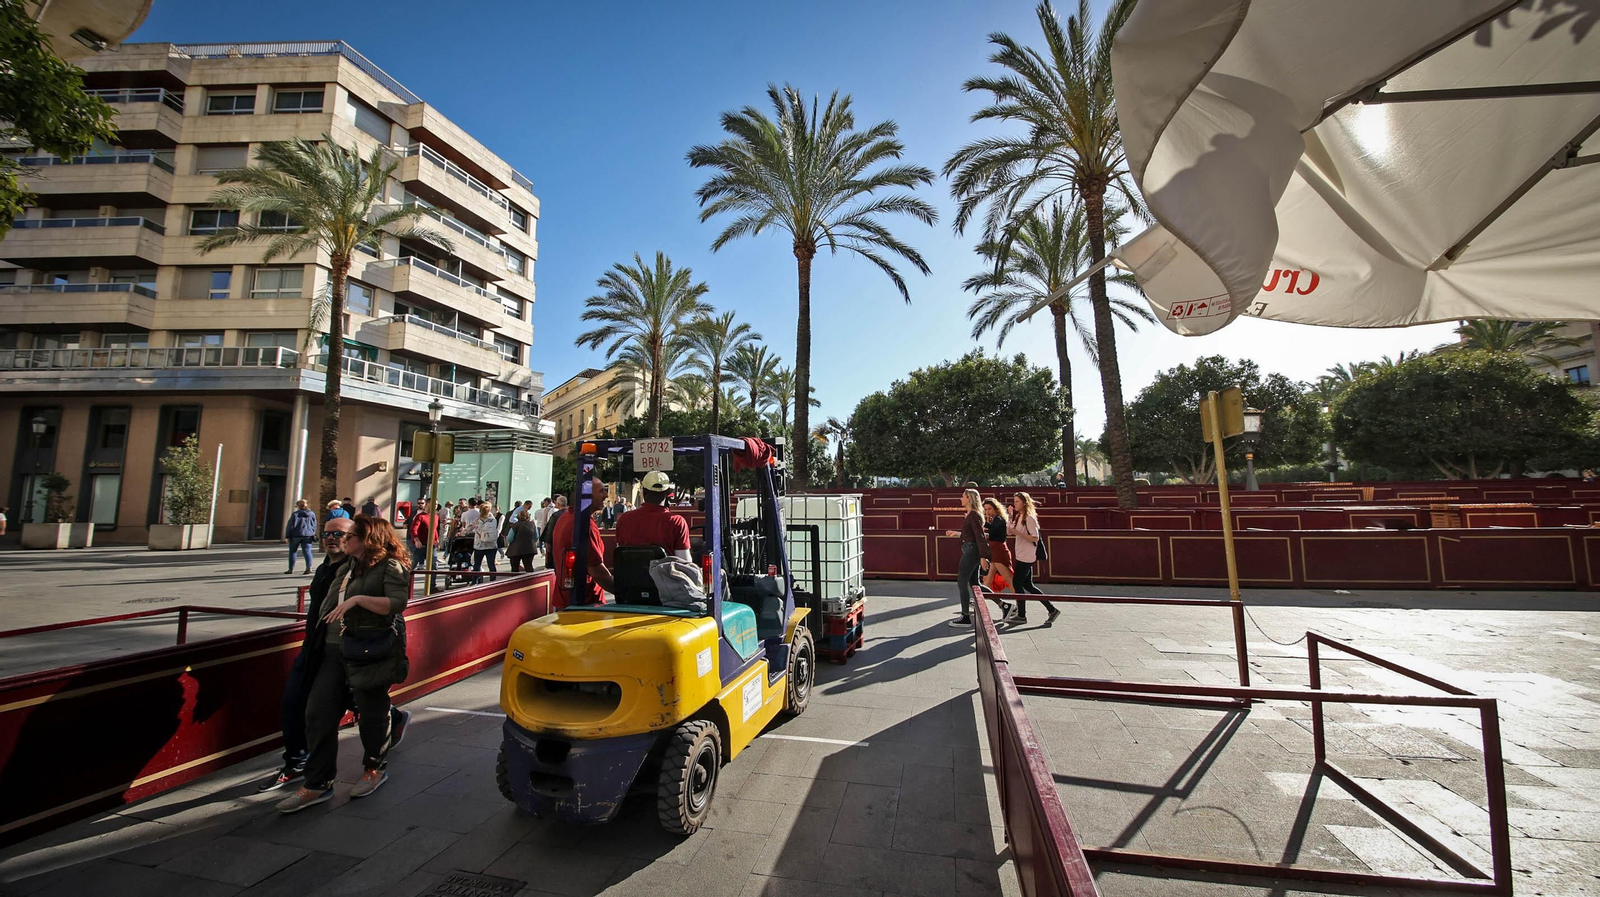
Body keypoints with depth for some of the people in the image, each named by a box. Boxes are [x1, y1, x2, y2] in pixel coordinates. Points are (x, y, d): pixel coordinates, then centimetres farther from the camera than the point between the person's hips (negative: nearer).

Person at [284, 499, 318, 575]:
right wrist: (312, 534, 19)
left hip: (296, 535, -3)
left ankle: (291, 569, 13)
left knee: (292, 551, 9)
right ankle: (309, 567, -12)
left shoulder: (295, 514, -6)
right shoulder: (312, 514, 6)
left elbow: (290, 526, -5)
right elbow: (314, 525, 11)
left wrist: (287, 536, 1)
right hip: (308, 536, 3)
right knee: (307, 551, 1)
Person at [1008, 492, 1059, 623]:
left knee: (1017, 583, -3)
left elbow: (1035, 538, -19)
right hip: (1021, 556, 9)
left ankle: (1021, 615, 7)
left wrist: (1017, 532, -23)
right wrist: (1011, 516, 4)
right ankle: (1051, 610, 17)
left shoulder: (1029, 518, -14)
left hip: (1026, 557, -9)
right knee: (1027, 585, 12)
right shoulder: (1018, 517, 12)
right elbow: (1009, 531, 11)